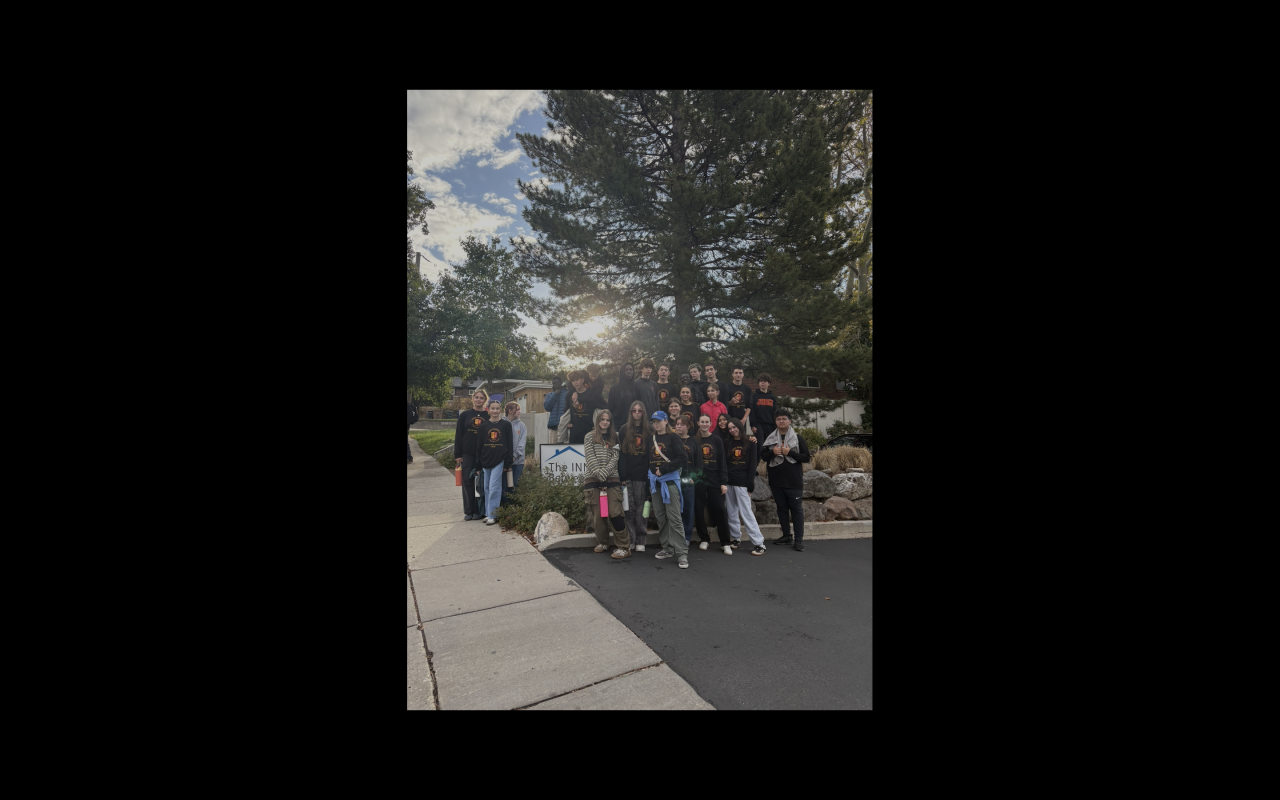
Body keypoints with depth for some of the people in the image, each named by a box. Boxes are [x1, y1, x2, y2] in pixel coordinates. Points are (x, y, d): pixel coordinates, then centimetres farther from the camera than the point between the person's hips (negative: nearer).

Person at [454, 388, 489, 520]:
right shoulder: (464, 415, 6)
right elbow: (458, 435, 5)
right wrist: (457, 454, -1)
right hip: (467, 454, 1)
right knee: (467, 481, 3)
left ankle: (479, 510, 11)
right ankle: (468, 511, 12)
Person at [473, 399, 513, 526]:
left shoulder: (506, 425, 0)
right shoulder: (483, 425, 7)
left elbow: (509, 445, 0)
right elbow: (479, 445, 9)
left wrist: (508, 463, -4)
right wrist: (478, 463, 4)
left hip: (500, 460, -4)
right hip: (486, 461, 4)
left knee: (494, 487, -7)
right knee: (487, 488, 9)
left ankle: (493, 515, 0)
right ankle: (489, 512, 19)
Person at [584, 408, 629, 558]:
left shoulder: (614, 438, 13)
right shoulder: (590, 436, 9)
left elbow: (615, 457, 2)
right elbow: (591, 459, -1)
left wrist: (604, 473, -12)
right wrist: (600, 476, -11)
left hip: (612, 479, 0)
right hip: (594, 479, 0)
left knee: (614, 513, -9)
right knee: (597, 513, 3)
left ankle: (624, 547, -3)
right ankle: (603, 542, 22)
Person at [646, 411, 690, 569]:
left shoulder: (673, 438, -1)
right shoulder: (649, 440, 14)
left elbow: (683, 460, -9)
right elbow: (646, 461, 14)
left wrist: (664, 469, -14)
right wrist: (648, 481, 6)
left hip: (670, 481, -5)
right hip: (654, 482, 5)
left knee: (674, 517, -9)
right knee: (660, 517, 8)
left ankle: (681, 553, -6)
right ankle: (668, 548, 19)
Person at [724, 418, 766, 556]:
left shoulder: (749, 443, 0)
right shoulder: (728, 444, 12)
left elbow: (753, 464, -4)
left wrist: (750, 485, -11)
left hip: (742, 482, -5)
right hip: (729, 482, 5)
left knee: (746, 513, -8)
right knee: (732, 513, 8)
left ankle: (759, 543, -4)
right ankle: (735, 538, 21)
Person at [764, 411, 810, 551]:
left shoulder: (798, 438, 0)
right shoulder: (771, 438, 9)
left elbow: (806, 458, -3)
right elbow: (764, 456, 11)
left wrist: (790, 452, -16)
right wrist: (772, 452, -10)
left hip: (794, 481, -4)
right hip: (776, 481, 4)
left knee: (796, 508, 0)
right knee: (781, 508, 11)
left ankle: (799, 539, 6)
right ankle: (786, 536, 22)